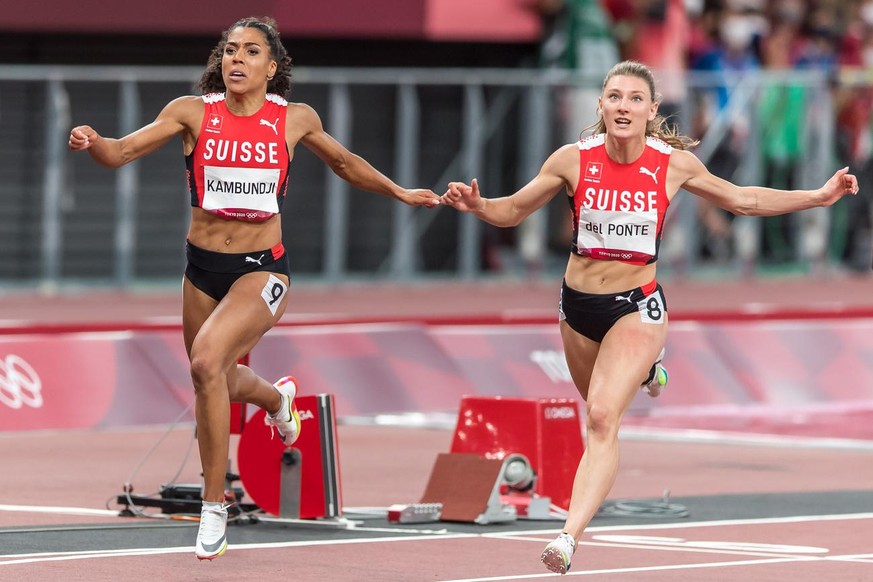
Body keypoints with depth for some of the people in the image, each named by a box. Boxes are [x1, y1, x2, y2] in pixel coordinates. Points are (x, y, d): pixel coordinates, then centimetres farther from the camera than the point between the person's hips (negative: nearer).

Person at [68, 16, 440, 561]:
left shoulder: (295, 119, -2)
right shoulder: (193, 112, -4)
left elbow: (346, 162, 18)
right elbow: (123, 151, -13)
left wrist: (399, 192, 22)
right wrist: (93, 142, -34)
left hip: (262, 269, -3)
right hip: (204, 266, 3)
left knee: (207, 361, -27)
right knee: (217, 381, 20)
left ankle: (214, 506, -17)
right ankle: (277, 395, 60)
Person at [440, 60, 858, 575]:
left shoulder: (675, 163, -8)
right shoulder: (574, 160, -9)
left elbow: (742, 200, 8)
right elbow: (513, 210, 2)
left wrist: (821, 196, 4)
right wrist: (476, 205, -20)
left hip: (637, 306, -3)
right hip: (579, 304, 3)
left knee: (603, 418, -21)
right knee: (600, 411, 23)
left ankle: (570, 536, -29)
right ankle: (643, 371, 59)